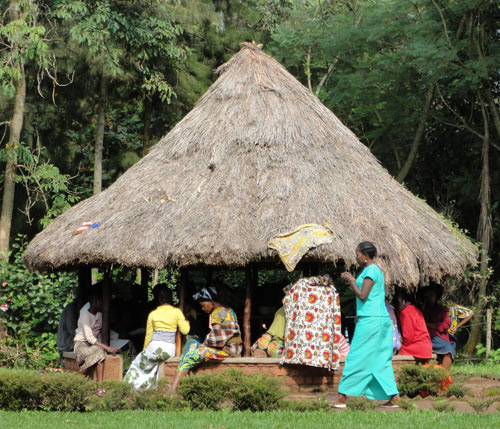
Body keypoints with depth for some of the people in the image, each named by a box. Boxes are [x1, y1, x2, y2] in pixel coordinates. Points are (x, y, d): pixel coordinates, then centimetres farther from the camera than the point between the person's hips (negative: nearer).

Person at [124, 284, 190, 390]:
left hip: (155, 347, -1)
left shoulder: (153, 314, 3)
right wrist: (186, 321, 20)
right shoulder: (177, 312, 0)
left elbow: (148, 335, 8)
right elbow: (185, 330, -1)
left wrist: (145, 350, 20)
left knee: (139, 363, 22)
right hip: (170, 350, 1)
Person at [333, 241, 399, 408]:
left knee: (356, 359, -5)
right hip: (382, 319, 9)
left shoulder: (371, 270, -12)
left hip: (370, 320, -9)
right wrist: (353, 281, 16)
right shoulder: (377, 270, 17)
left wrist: (351, 281, -5)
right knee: (381, 360, 9)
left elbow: (363, 296, -17)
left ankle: (342, 397, -1)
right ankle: (392, 396, 5)